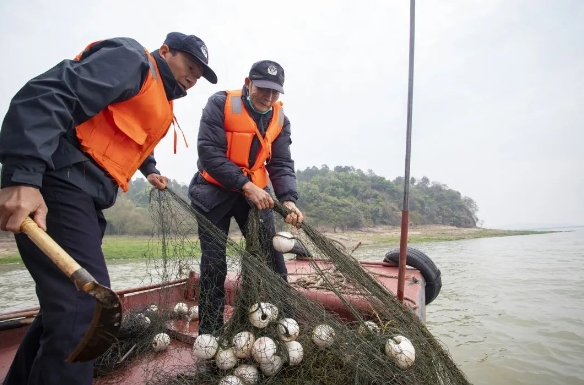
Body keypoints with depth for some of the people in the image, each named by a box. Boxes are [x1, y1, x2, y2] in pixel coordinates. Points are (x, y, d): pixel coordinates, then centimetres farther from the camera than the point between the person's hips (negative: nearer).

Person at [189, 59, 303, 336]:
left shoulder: (279, 119, 0)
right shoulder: (220, 104, -13)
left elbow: (281, 165, -4)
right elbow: (209, 153, -20)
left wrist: (289, 199, -22)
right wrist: (246, 186, -29)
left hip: (255, 191, 4)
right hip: (214, 191, -3)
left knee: (272, 256, 0)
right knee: (214, 263, 0)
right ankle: (209, 332, 17)